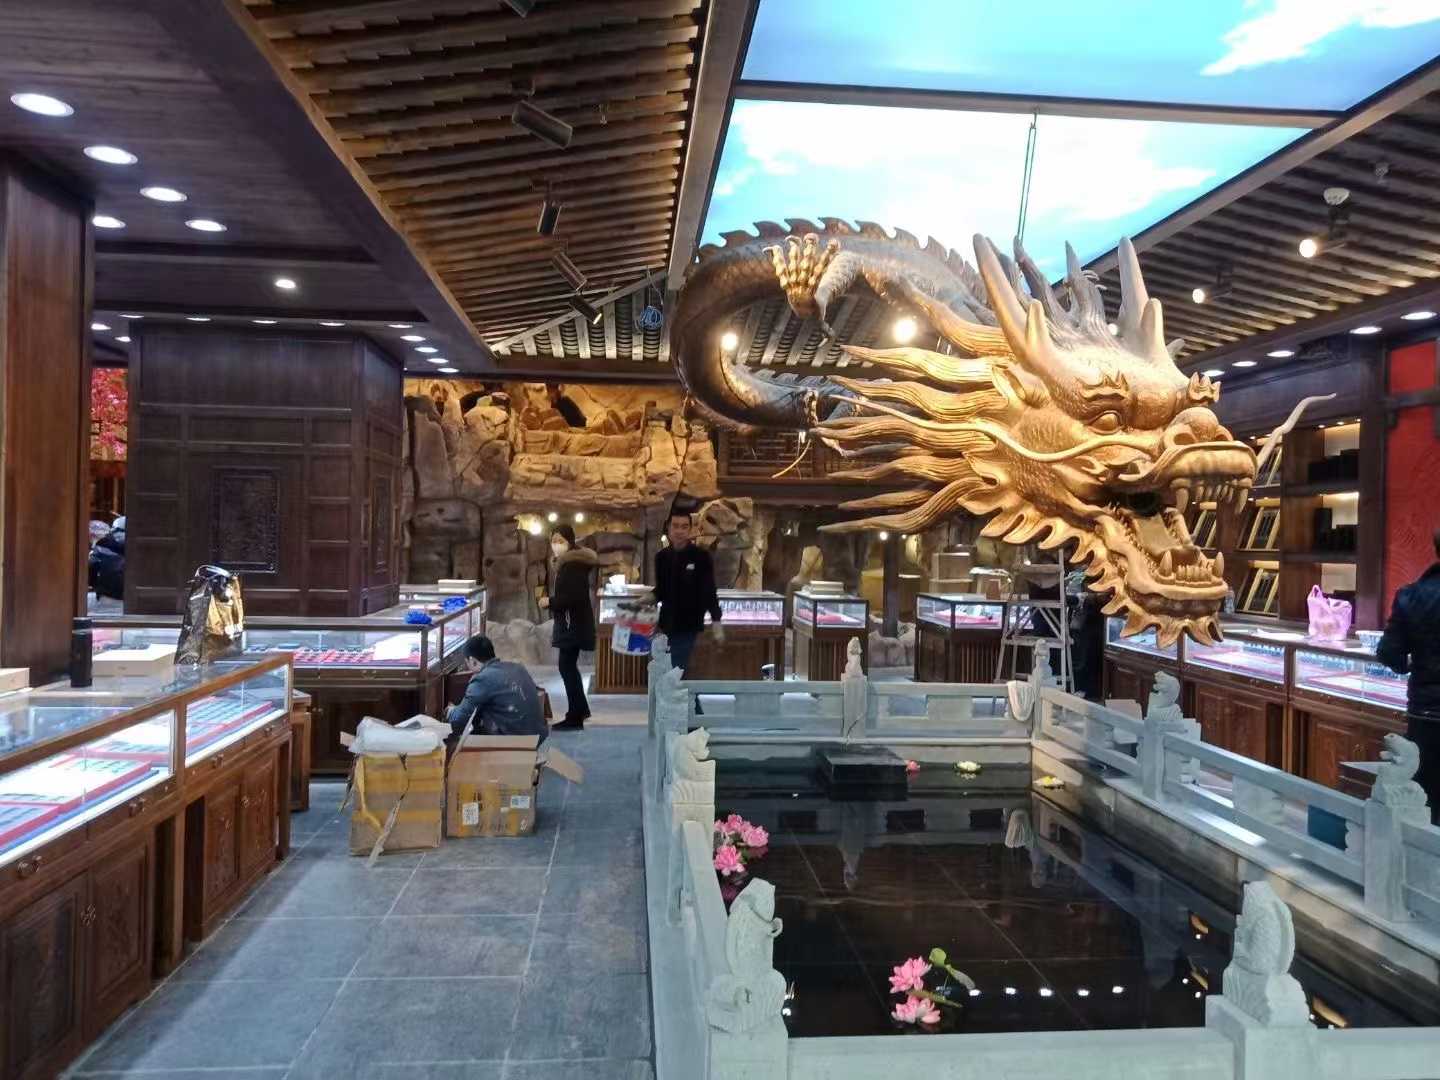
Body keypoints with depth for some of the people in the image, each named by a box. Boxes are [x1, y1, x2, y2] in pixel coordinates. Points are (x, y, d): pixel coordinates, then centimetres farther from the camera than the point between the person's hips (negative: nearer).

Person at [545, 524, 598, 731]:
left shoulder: (574, 564, -17)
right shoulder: (564, 563, 15)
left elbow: (576, 597, -25)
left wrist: (551, 602, -17)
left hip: (574, 623, -10)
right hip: (569, 622, 10)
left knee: (567, 666, -7)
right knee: (569, 665, 17)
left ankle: (575, 717, -2)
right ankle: (581, 709, 30)